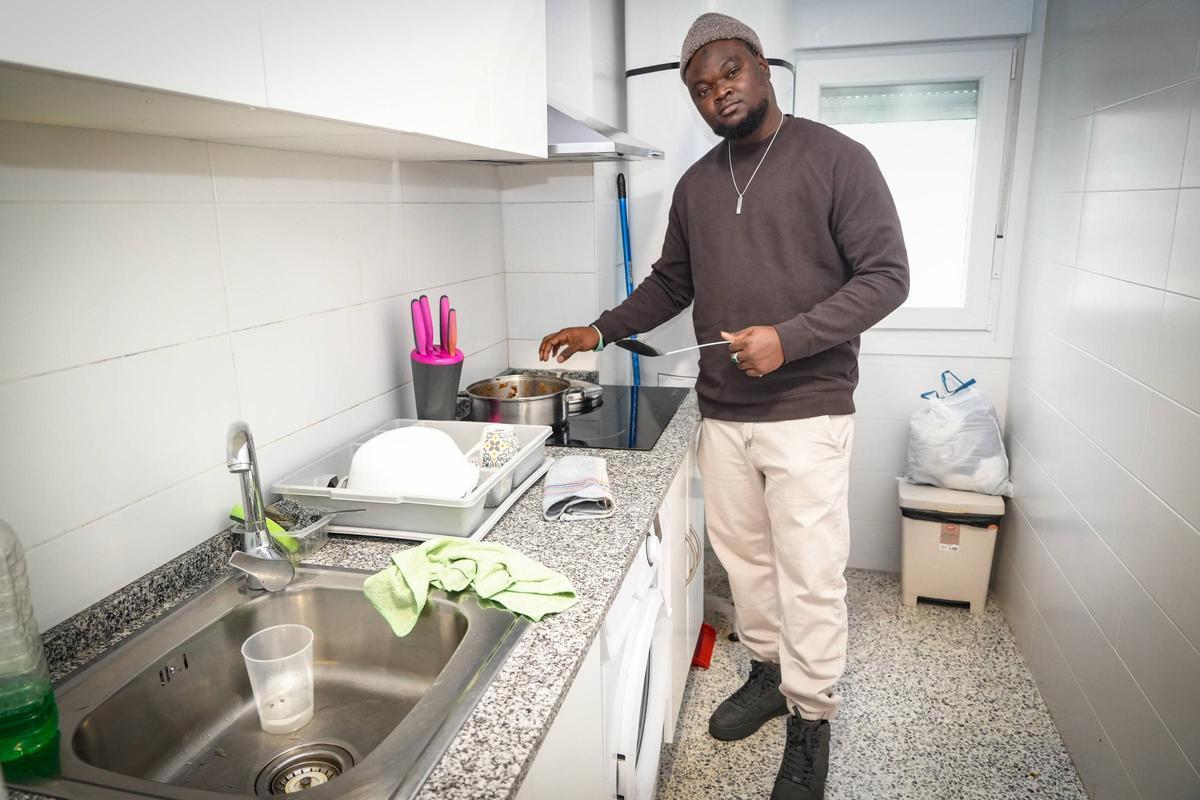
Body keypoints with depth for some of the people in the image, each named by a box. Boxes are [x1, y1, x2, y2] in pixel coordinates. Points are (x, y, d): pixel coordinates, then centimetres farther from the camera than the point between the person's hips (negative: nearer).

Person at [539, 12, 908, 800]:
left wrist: (788, 338, -19)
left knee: (810, 577, 2)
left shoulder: (836, 158, -5)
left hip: (807, 415, -5)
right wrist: (601, 330, 12)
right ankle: (768, 672, 37)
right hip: (722, 416, 5)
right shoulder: (695, 185, 11)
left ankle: (810, 722, 21)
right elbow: (670, 284, 21)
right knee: (744, 558, 16)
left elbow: (886, 275, -9)